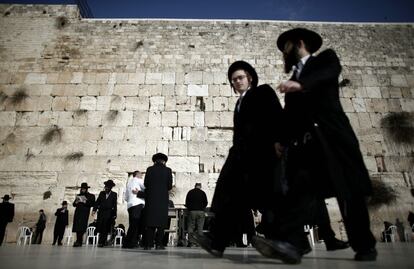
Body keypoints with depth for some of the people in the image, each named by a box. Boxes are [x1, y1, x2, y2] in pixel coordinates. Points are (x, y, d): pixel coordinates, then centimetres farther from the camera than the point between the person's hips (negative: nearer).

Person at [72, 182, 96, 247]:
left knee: (81, 227, -16)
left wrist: (85, 201, -14)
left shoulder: (91, 196, 8)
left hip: (84, 213, -5)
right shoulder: (79, 195, 23)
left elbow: (92, 204, -5)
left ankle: (79, 241, -18)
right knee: (77, 227, -1)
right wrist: (76, 201, -2)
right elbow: (74, 204, 19)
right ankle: (79, 241, 4)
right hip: (77, 213, 5)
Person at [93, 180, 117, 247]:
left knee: (105, 229, -6)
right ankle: (102, 242, 10)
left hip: (109, 214, -3)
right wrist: (94, 210, -5)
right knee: (100, 228, -3)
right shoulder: (101, 193, 14)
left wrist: (114, 214, -3)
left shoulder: (114, 194, 6)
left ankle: (102, 242, -1)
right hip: (101, 213, 3)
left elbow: (114, 205, 2)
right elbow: (97, 202, 9)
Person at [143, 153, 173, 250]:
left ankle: (148, 244, 5)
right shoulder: (168, 170, 1)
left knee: (150, 221, 6)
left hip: (151, 199, 1)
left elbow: (145, 183, 3)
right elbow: (170, 186, 0)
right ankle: (158, 244, 2)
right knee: (161, 221, 4)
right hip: (163, 199, -1)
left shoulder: (149, 169, 3)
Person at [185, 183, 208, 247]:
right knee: (200, 227, 4)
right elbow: (206, 203, 6)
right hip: (201, 211, 0)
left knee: (190, 227, 5)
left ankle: (190, 242, 0)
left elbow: (186, 202, 8)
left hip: (192, 211, 0)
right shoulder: (203, 193, 4)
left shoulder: (190, 192, 6)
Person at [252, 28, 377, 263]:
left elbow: (332, 71, -12)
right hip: (305, 140, 4)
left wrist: (300, 84, -29)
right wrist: (282, 141, 5)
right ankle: (290, 242, -27)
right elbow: (290, 114, 19)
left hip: (331, 134, -4)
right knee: (300, 187, -16)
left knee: (350, 191, 2)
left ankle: (365, 245, 19)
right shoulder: (292, 80, 26)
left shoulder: (326, 58, 14)